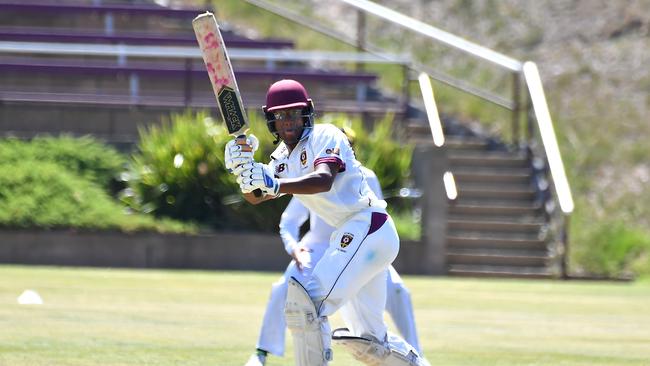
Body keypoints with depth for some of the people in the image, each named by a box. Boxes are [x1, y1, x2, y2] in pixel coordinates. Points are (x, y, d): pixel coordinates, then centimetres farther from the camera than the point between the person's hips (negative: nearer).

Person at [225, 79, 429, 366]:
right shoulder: (283, 158, 15)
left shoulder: (325, 136, -9)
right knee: (368, 340, 15)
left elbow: (324, 180, -28)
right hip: (347, 236, 10)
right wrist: (243, 172, -19)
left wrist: (276, 185, -43)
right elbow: (255, 197, 2)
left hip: (368, 227, -10)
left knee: (306, 304, -22)